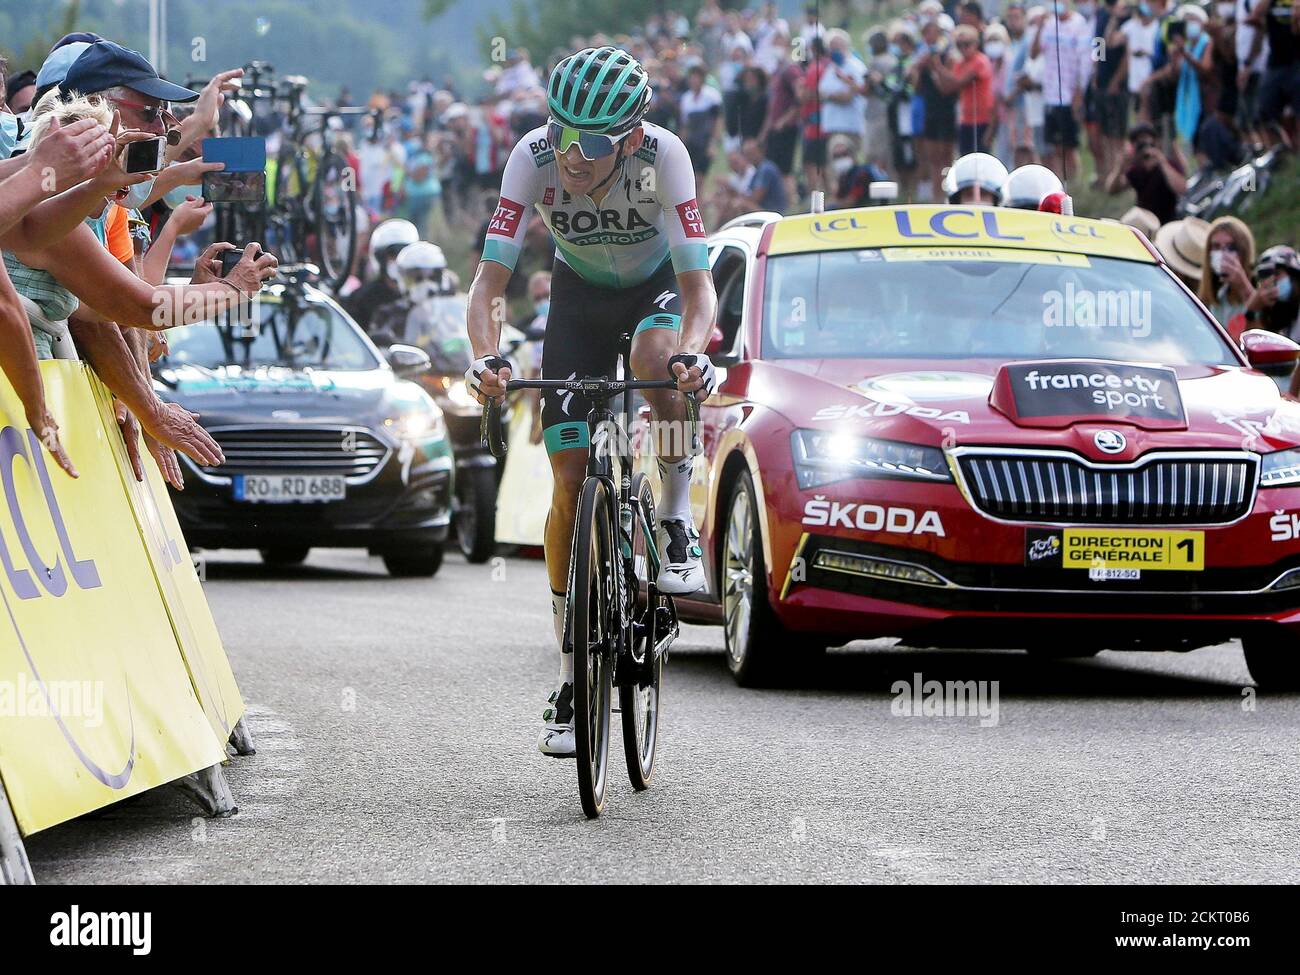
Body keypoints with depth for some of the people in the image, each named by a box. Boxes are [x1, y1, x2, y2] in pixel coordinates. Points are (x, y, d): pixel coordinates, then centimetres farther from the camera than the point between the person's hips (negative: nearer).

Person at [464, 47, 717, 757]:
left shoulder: (662, 155, -33)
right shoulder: (533, 157, -30)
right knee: (571, 483, -6)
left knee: (658, 360, -40)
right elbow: (490, 279, -30)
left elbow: (697, 281, -34)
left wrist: (692, 352, -54)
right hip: (580, 294, 2)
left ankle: (678, 525, -16)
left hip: (657, 286, -2)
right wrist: (485, 357, -48)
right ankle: (571, 679, 3)